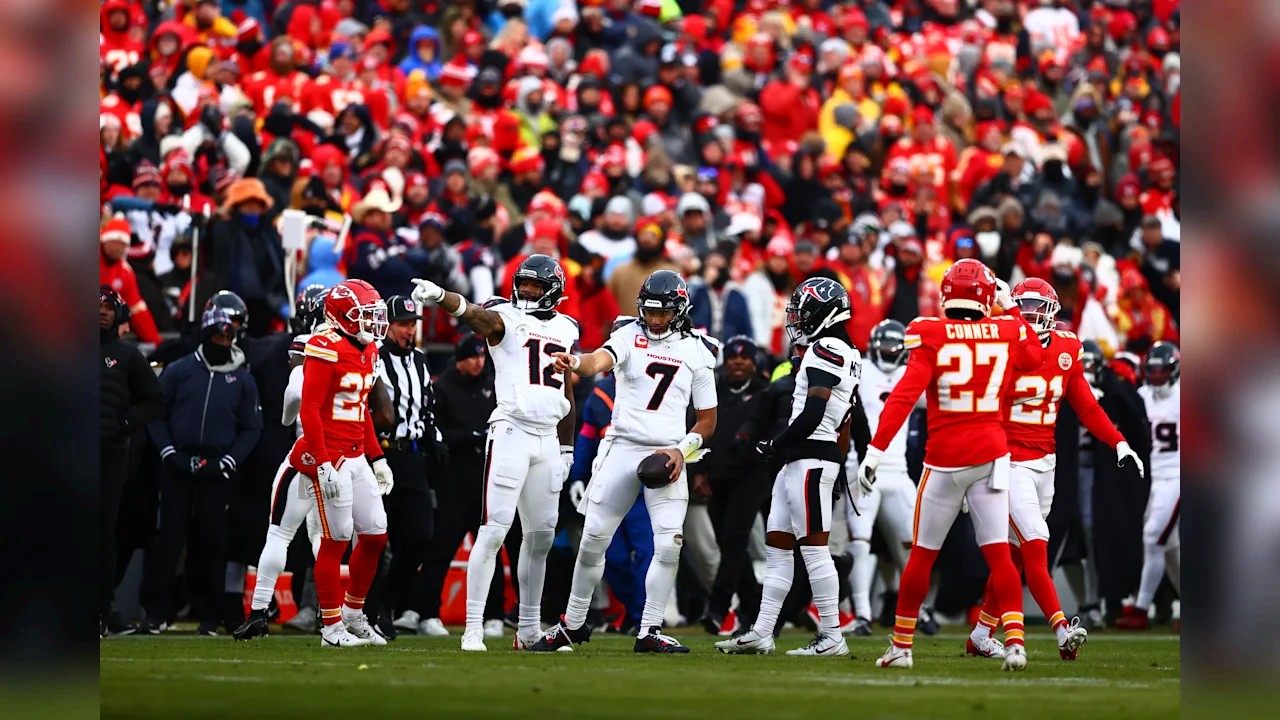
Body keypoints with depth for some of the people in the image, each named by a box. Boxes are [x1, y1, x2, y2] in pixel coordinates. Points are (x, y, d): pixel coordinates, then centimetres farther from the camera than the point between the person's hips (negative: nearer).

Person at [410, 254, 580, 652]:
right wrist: (439, 295, -45)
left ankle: (529, 629, 20)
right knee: (494, 531, -11)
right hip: (511, 431, -6)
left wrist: (567, 446, 22)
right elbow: (473, 313, -24)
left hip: (549, 438, 6)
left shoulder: (565, 329, 14)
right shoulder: (505, 318, -2)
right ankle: (473, 629, -11)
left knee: (541, 535, 10)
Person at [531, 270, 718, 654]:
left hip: (667, 455, 1)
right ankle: (573, 624, 16)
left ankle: (649, 632, 0)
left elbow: (707, 419, 11)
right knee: (593, 539, 1)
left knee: (669, 545, -10)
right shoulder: (629, 336, -1)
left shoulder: (696, 353, 5)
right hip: (623, 448, -1)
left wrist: (683, 451, -7)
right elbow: (601, 360, -24)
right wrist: (576, 362, -47)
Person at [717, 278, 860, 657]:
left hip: (809, 458, -10)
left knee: (814, 547, -7)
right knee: (777, 545, 11)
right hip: (798, 462, 10)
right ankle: (761, 633, 12)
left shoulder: (825, 351, -14)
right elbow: (842, 424, 19)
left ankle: (832, 637, -4)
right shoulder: (849, 355, 16)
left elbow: (812, 416, -21)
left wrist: (774, 444, -10)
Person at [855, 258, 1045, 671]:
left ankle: (901, 645, 17)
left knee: (922, 556, 9)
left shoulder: (931, 338, -11)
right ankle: (1014, 642, -11)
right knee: (998, 555, 2)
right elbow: (1034, 358, 23)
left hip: (944, 458, -2)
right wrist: (1011, 307, 26)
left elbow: (904, 397, -18)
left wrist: (875, 451, -17)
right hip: (991, 454, 2)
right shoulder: (1005, 334, -1)